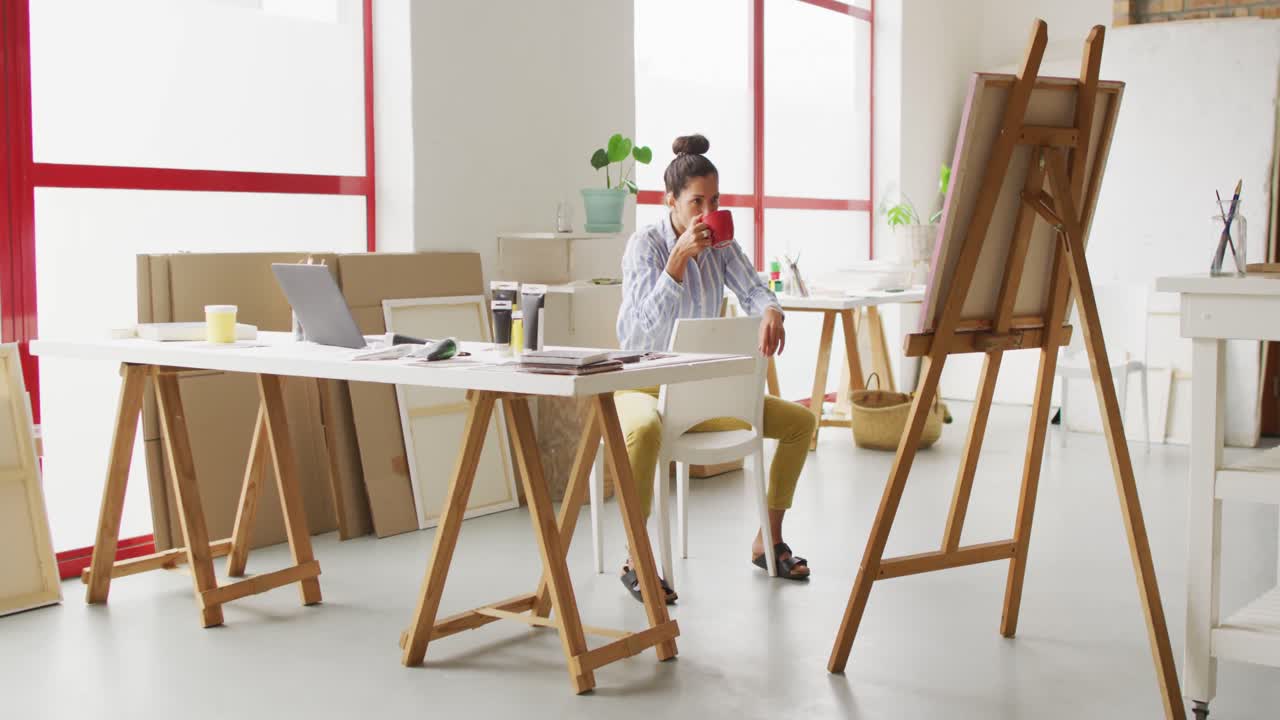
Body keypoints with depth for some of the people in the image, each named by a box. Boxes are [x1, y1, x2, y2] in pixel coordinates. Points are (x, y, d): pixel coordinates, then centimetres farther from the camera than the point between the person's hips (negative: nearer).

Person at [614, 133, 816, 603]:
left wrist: (770, 311, -32)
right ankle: (636, 561, -26)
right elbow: (648, 322, -24)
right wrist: (680, 256, -33)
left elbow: (751, 288, -9)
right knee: (644, 432, -42)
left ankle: (768, 541, 9)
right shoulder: (644, 245, -13)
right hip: (645, 384, -6)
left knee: (800, 421, -2)